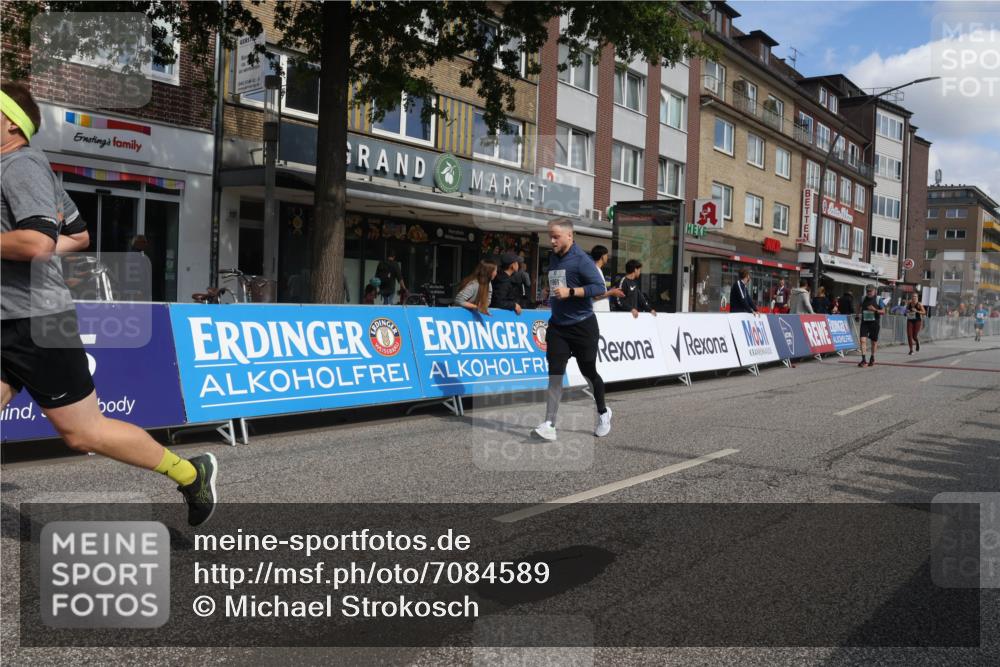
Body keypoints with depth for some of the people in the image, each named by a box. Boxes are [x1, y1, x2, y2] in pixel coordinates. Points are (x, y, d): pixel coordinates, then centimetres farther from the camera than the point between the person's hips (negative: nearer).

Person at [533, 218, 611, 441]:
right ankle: (549, 425, -8)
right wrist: (551, 293, 9)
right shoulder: (553, 257, 10)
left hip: (582, 326, -5)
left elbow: (600, 287, -19)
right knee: (555, 374, -6)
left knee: (589, 372, 9)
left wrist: (570, 292, -25)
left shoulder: (581, 259, -12)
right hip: (557, 325, 5)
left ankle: (603, 413, 32)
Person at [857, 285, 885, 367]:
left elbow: (883, 312, -2)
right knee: (862, 340, -14)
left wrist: (875, 310, -20)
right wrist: (859, 315, 5)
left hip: (874, 323, -2)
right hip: (864, 322, 2)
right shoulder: (863, 299, 8)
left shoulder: (878, 300, -1)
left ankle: (872, 359, 29)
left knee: (874, 342, 10)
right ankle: (863, 360, -17)